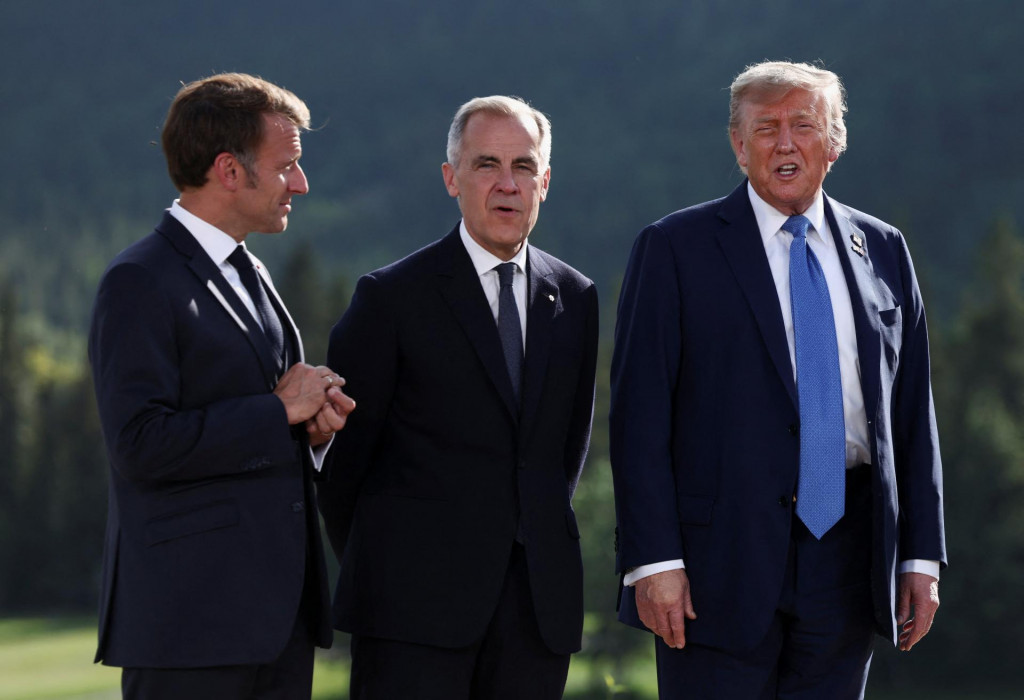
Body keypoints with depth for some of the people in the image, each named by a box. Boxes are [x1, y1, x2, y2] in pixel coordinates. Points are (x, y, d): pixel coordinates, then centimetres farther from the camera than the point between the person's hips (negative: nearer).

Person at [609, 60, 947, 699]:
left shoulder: (882, 251, 12)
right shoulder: (675, 249, 0)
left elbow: (912, 412, 13)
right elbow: (639, 415, -5)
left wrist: (922, 554, 7)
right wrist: (652, 560, -12)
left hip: (846, 561, 4)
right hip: (722, 556, -4)